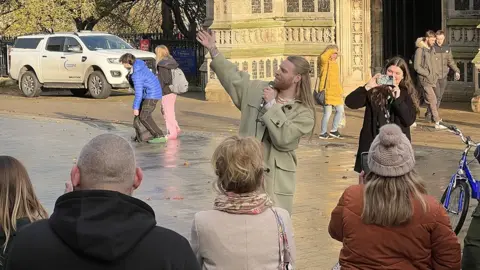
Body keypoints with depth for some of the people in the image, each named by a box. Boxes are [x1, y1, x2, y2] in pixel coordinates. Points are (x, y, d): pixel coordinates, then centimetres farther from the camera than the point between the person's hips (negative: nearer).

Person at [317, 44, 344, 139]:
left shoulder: (335, 63, 18)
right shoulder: (325, 62, -5)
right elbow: (323, 57, -32)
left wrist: (341, 91, 19)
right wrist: (332, 50, -19)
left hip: (336, 92, 8)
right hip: (327, 92, -8)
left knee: (340, 111, 9)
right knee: (327, 113, -5)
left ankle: (334, 130, 21)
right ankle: (323, 133, 8)